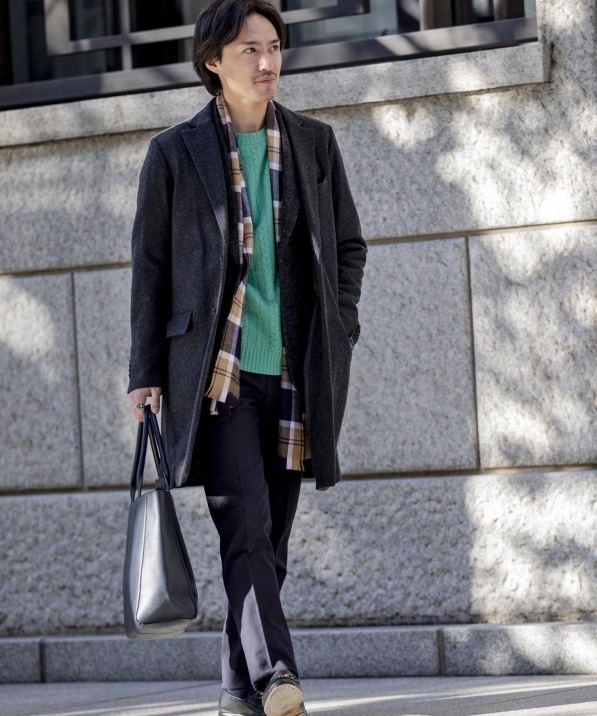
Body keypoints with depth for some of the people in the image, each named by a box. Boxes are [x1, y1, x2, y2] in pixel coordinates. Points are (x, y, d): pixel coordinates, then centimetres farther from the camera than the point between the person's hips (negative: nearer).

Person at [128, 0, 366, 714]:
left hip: (294, 373, 3)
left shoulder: (313, 143, 10)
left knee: (270, 537, 7)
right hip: (216, 372, -3)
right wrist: (146, 373, 0)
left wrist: (338, 330, 5)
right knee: (245, 526, -16)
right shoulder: (175, 152, 2)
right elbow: (150, 267, 4)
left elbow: (349, 244, 18)